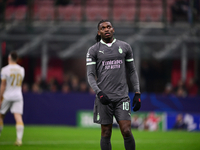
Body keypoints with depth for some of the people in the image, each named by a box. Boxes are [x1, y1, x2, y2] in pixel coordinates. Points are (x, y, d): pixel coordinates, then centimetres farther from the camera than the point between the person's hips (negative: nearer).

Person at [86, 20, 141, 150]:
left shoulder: (125, 47, 10)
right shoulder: (93, 50, 5)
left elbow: (132, 71, 15)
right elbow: (90, 75, 0)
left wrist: (137, 93, 8)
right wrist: (99, 93, -16)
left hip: (122, 96, 1)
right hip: (104, 97, -1)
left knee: (127, 131, -9)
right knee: (106, 133, 1)